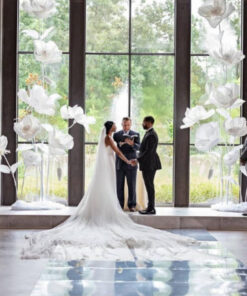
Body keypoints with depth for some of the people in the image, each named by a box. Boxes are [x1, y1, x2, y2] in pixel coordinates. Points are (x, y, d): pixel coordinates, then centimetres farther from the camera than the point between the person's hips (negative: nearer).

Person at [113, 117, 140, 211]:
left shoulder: (136, 135, 2)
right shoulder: (116, 135, 8)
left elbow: (138, 147, -12)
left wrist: (132, 144, -34)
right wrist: (119, 144, -21)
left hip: (131, 164, -1)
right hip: (119, 164, 1)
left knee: (132, 186, 1)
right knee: (119, 186, 3)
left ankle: (132, 205, 8)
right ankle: (120, 205, 10)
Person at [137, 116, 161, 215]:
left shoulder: (151, 135, -18)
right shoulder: (149, 133, 14)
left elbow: (149, 151, -23)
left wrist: (138, 160, -18)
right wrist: (140, 159, 14)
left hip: (149, 164, -10)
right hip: (148, 164, 10)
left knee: (149, 186, -5)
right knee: (149, 186, 12)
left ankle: (151, 209, -1)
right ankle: (150, 207, 17)